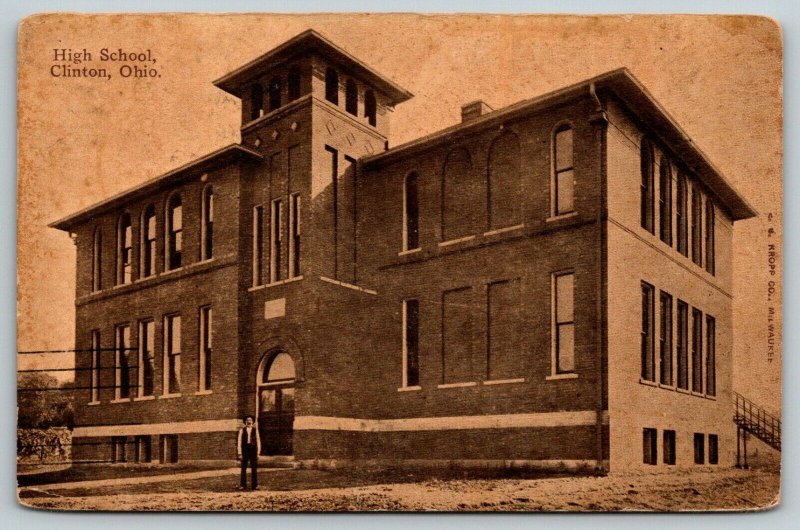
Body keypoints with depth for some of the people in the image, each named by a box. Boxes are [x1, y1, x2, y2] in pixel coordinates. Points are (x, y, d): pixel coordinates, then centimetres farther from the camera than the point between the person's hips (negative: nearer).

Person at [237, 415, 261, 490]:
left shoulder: (255, 430, 7)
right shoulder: (242, 430, 4)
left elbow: (258, 441, 6)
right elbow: (239, 442, 2)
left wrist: (258, 452, -1)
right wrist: (239, 453, -4)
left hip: (253, 450, 0)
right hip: (244, 450, 0)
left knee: (254, 468, 1)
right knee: (243, 468, 3)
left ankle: (255, 485, 7)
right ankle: (242, 485, 9)